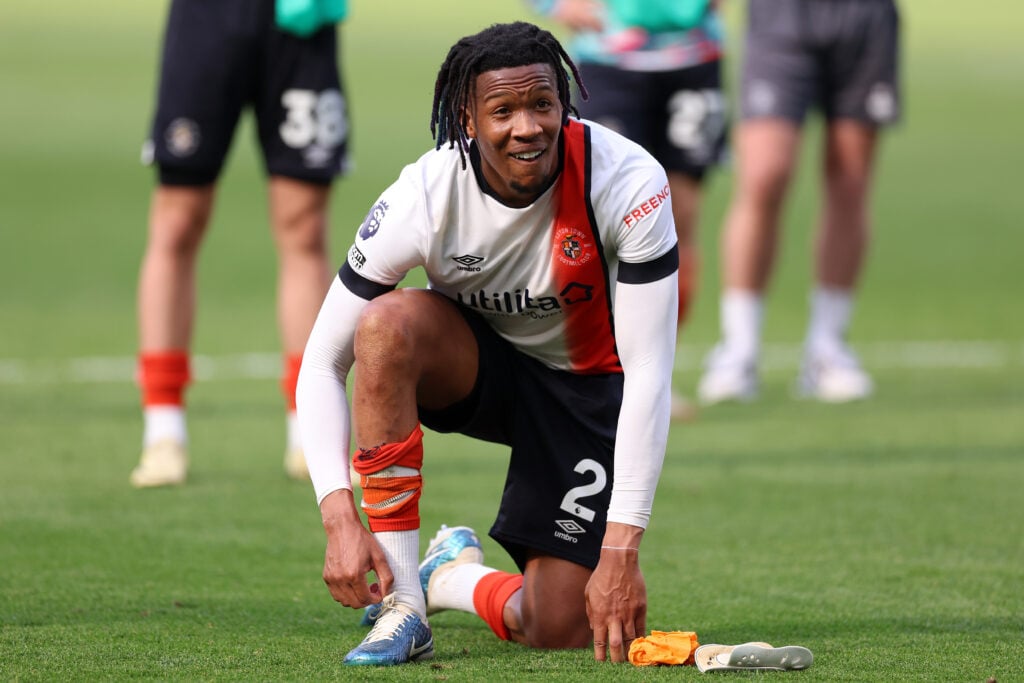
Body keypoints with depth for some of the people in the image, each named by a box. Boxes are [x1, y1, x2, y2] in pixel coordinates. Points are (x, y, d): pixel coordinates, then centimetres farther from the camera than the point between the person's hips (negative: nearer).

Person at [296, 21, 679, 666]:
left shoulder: (630, 182, -30)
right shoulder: (423, 199, -27)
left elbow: (649, 372, -28)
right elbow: (322, 363, -21)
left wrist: (621, 550, -33)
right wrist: (340, 516, -34)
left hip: (588, 388, -1)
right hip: (478, 364, 1)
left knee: (559, 630, -13)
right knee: (389, 322, -35)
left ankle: (456, 576, 24)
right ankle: (401, 600, -26)